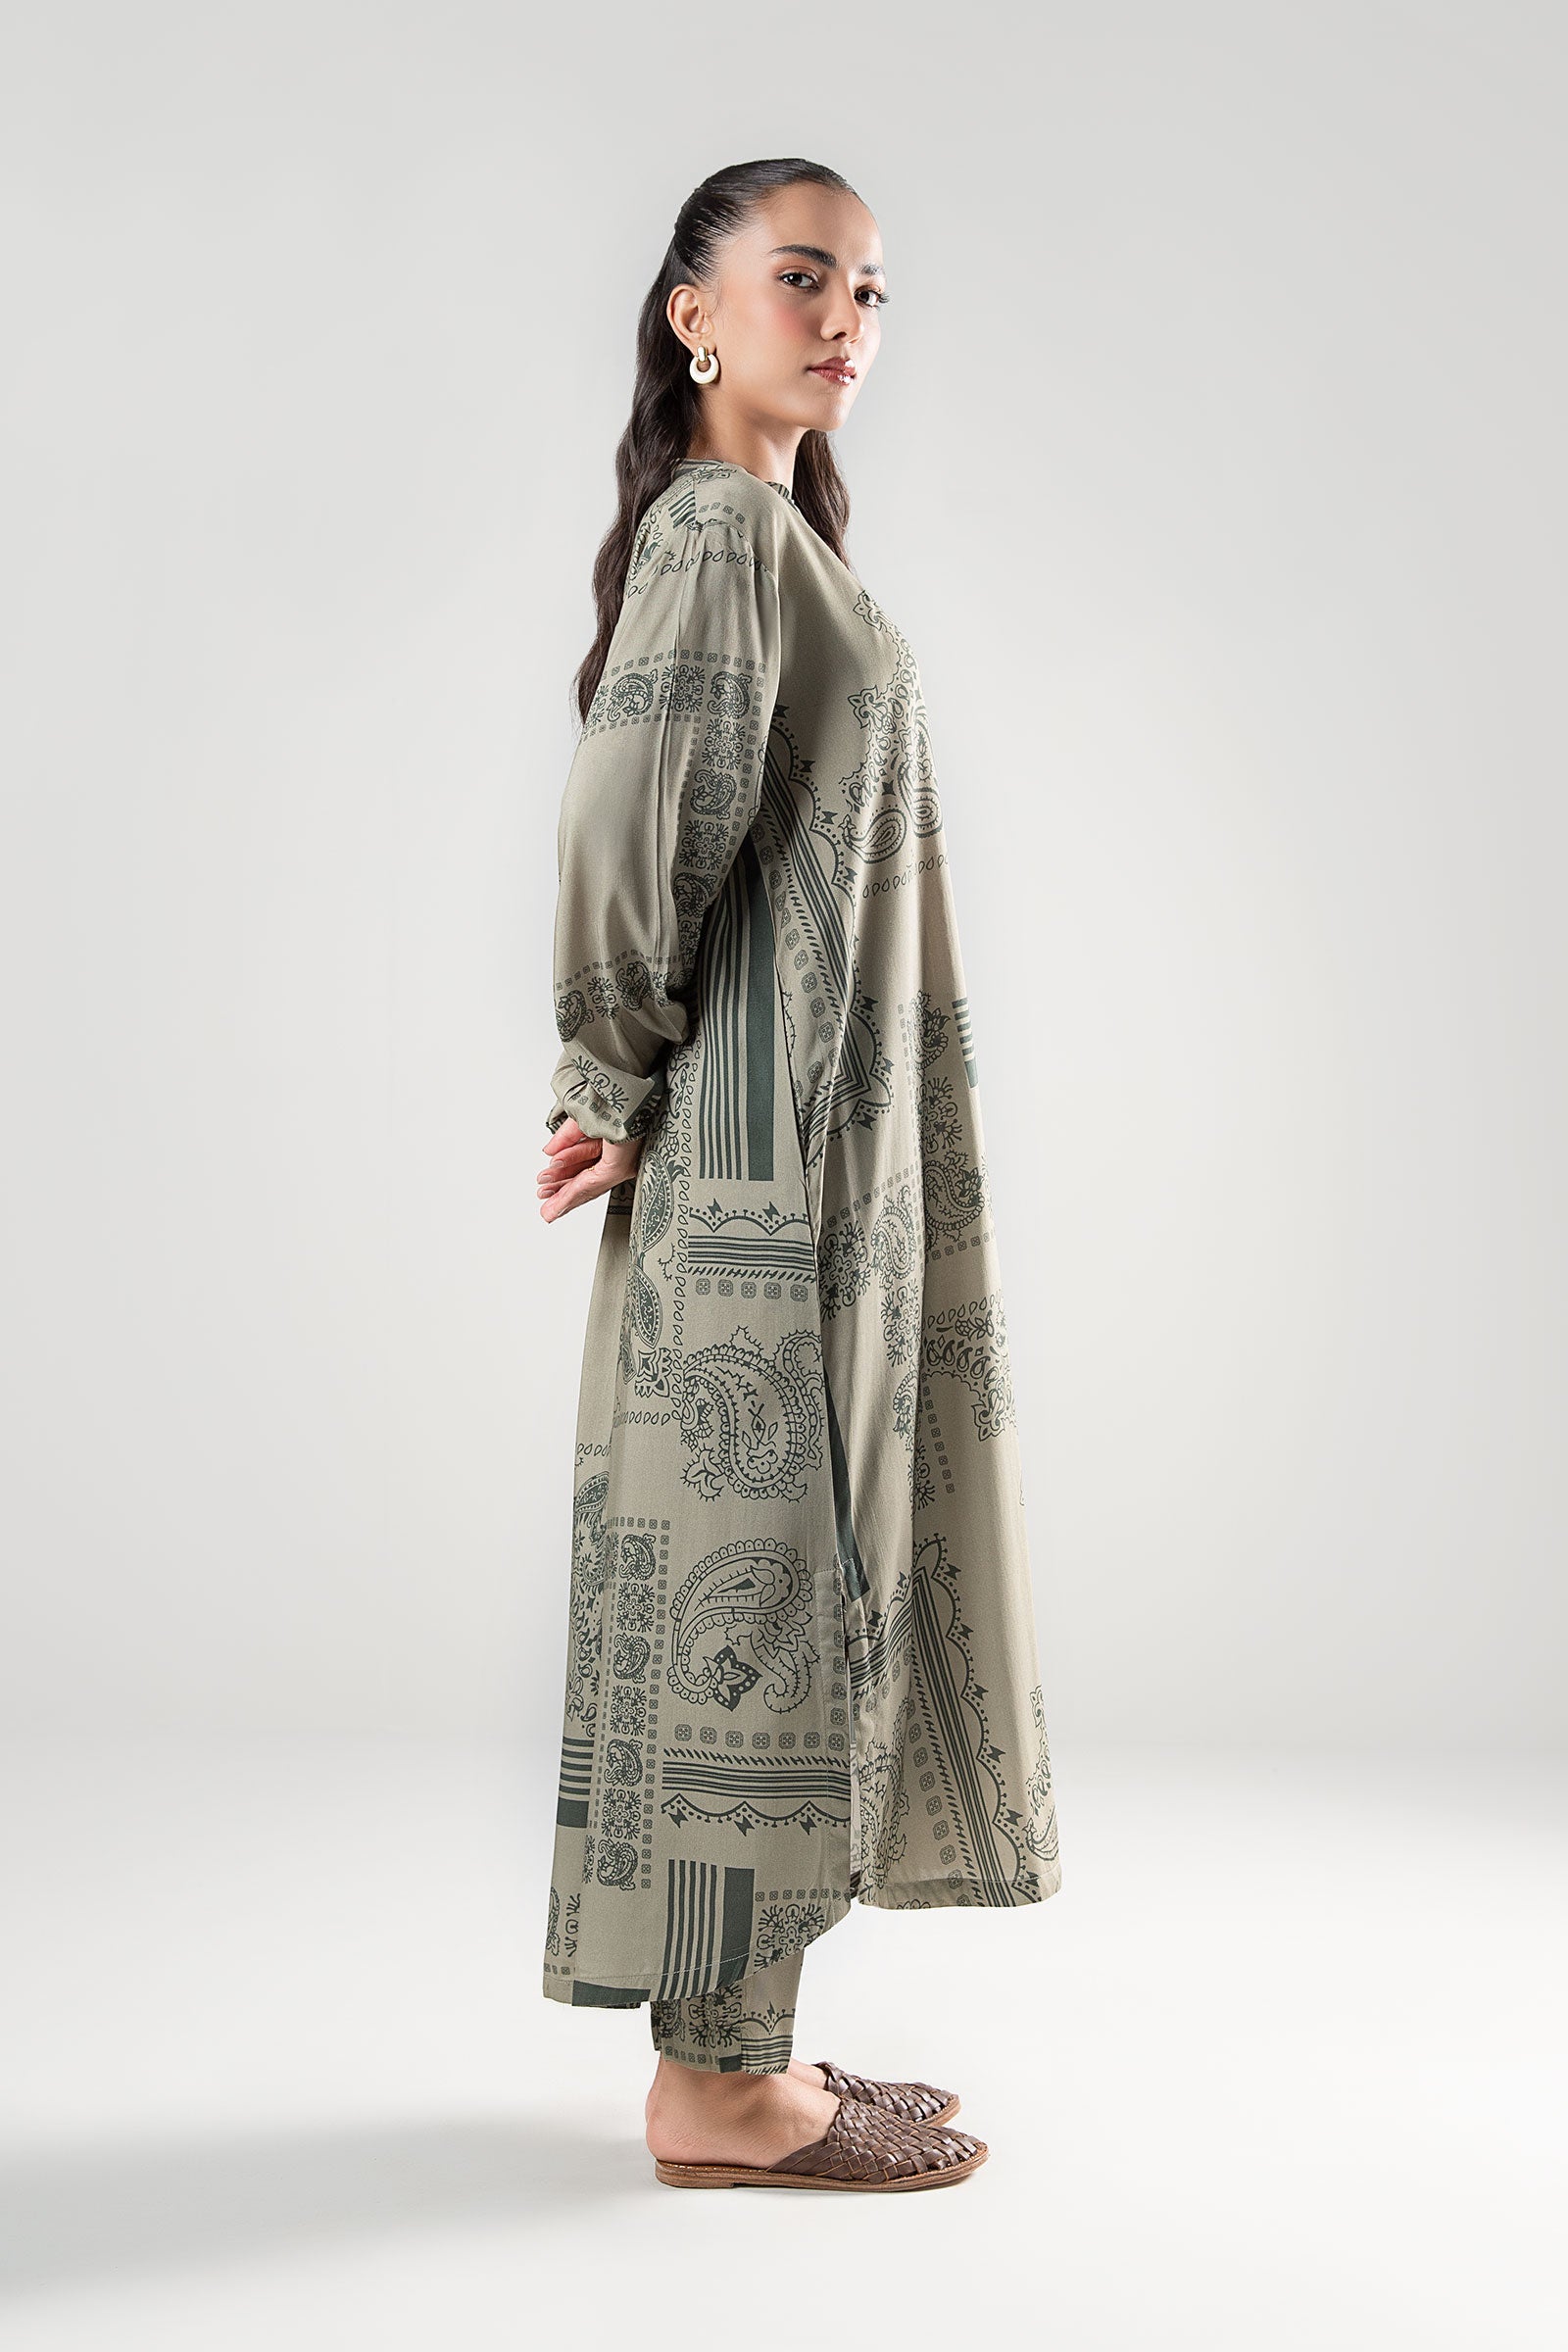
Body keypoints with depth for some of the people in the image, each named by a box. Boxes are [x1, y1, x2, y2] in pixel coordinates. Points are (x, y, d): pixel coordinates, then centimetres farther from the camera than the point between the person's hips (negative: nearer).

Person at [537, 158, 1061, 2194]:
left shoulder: (767, 536, 20)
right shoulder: (723, 528, -10)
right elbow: (621, 822, -21)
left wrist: (619, 1081, 11)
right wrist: (621, 1078, -8)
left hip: (810, 1152, 10)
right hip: (763, 1147, -10)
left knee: (784, 1566, 12)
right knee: (753, 1567, -4)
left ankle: (732, 2034, 23)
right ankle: (720, 2081, 9)